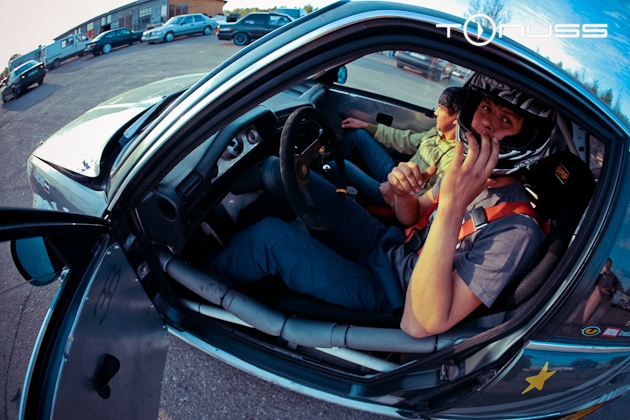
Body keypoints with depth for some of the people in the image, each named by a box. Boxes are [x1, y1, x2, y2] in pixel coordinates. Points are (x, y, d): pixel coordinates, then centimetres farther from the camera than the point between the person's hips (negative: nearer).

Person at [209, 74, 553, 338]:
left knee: (270, 236, -22)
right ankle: (233, 237, 23)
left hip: (385, 292, -7)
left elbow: (421, 325, -35)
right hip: (385, 244, 7)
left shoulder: (515, 231, -28)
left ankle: (205, 279, 10)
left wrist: (453, 206, -42)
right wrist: (402, 193, -16)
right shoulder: (469, 168, -4)